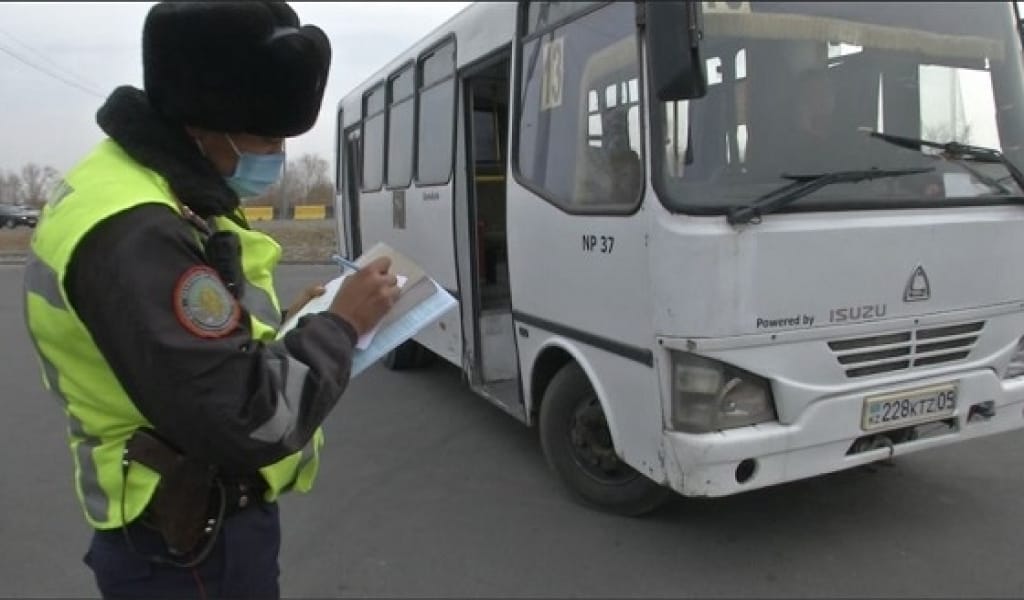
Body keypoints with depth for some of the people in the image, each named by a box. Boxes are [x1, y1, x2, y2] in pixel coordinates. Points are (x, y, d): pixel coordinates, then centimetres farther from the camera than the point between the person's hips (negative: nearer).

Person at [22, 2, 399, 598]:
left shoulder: (157, 197, 6)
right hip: (191, 552, -10)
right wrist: (339, 324, -17)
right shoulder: (134, 235, -28)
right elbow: (250, 423, -31)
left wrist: (288, 325, 2)